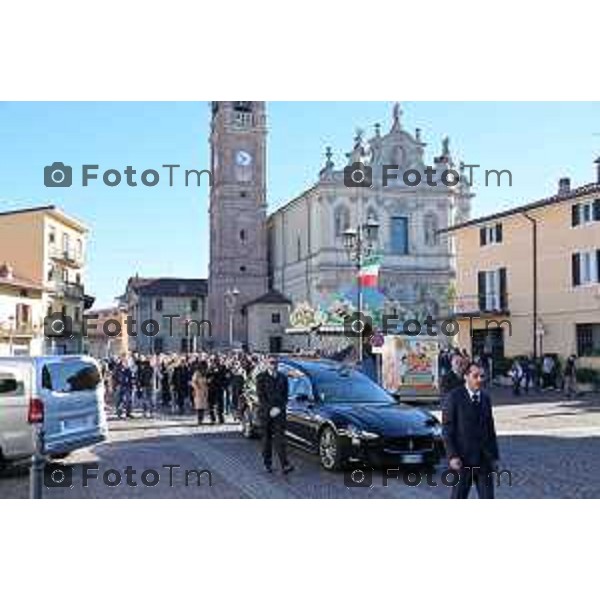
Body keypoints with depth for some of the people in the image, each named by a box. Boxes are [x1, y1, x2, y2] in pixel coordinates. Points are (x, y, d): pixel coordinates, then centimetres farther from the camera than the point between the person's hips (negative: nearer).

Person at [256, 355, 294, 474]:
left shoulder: (282, 378, 12)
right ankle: (268, 464, 17)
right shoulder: (261, 377, 2)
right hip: (265, 413, -1)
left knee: (280, 438, -8)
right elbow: (260, 396, -5)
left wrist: (279, 409, -7)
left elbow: (285, 396, 8)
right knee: (267, 439, 7)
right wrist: (270, 409, -14)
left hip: (279, 412, 1)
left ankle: (285, 465, -16)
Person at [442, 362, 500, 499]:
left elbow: (490, 428, 13)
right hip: (462, 458, -5)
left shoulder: (485, 398, 8)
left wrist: (494, 456, 11)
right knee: (458, 498, 7)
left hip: (484, 459, 5)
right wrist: (452, 456, -16)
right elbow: (447, 430, -10)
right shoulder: (454, 397, -9)